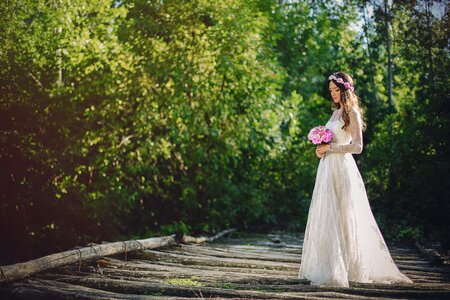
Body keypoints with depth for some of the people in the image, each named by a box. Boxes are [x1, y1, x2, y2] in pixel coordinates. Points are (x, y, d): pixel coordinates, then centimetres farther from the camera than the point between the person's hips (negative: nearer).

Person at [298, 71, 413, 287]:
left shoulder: (352, 113, -6)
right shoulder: (336, 112, 19)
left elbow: (357, 147, -14)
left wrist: (329, 148, -13)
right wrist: (322, 149, 5)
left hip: (341, 168, -8)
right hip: (328, 167, 8)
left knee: (340, 218, -8)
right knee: (325, 218, 6)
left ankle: (340, 270, -4)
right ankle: (326, 267, 11)